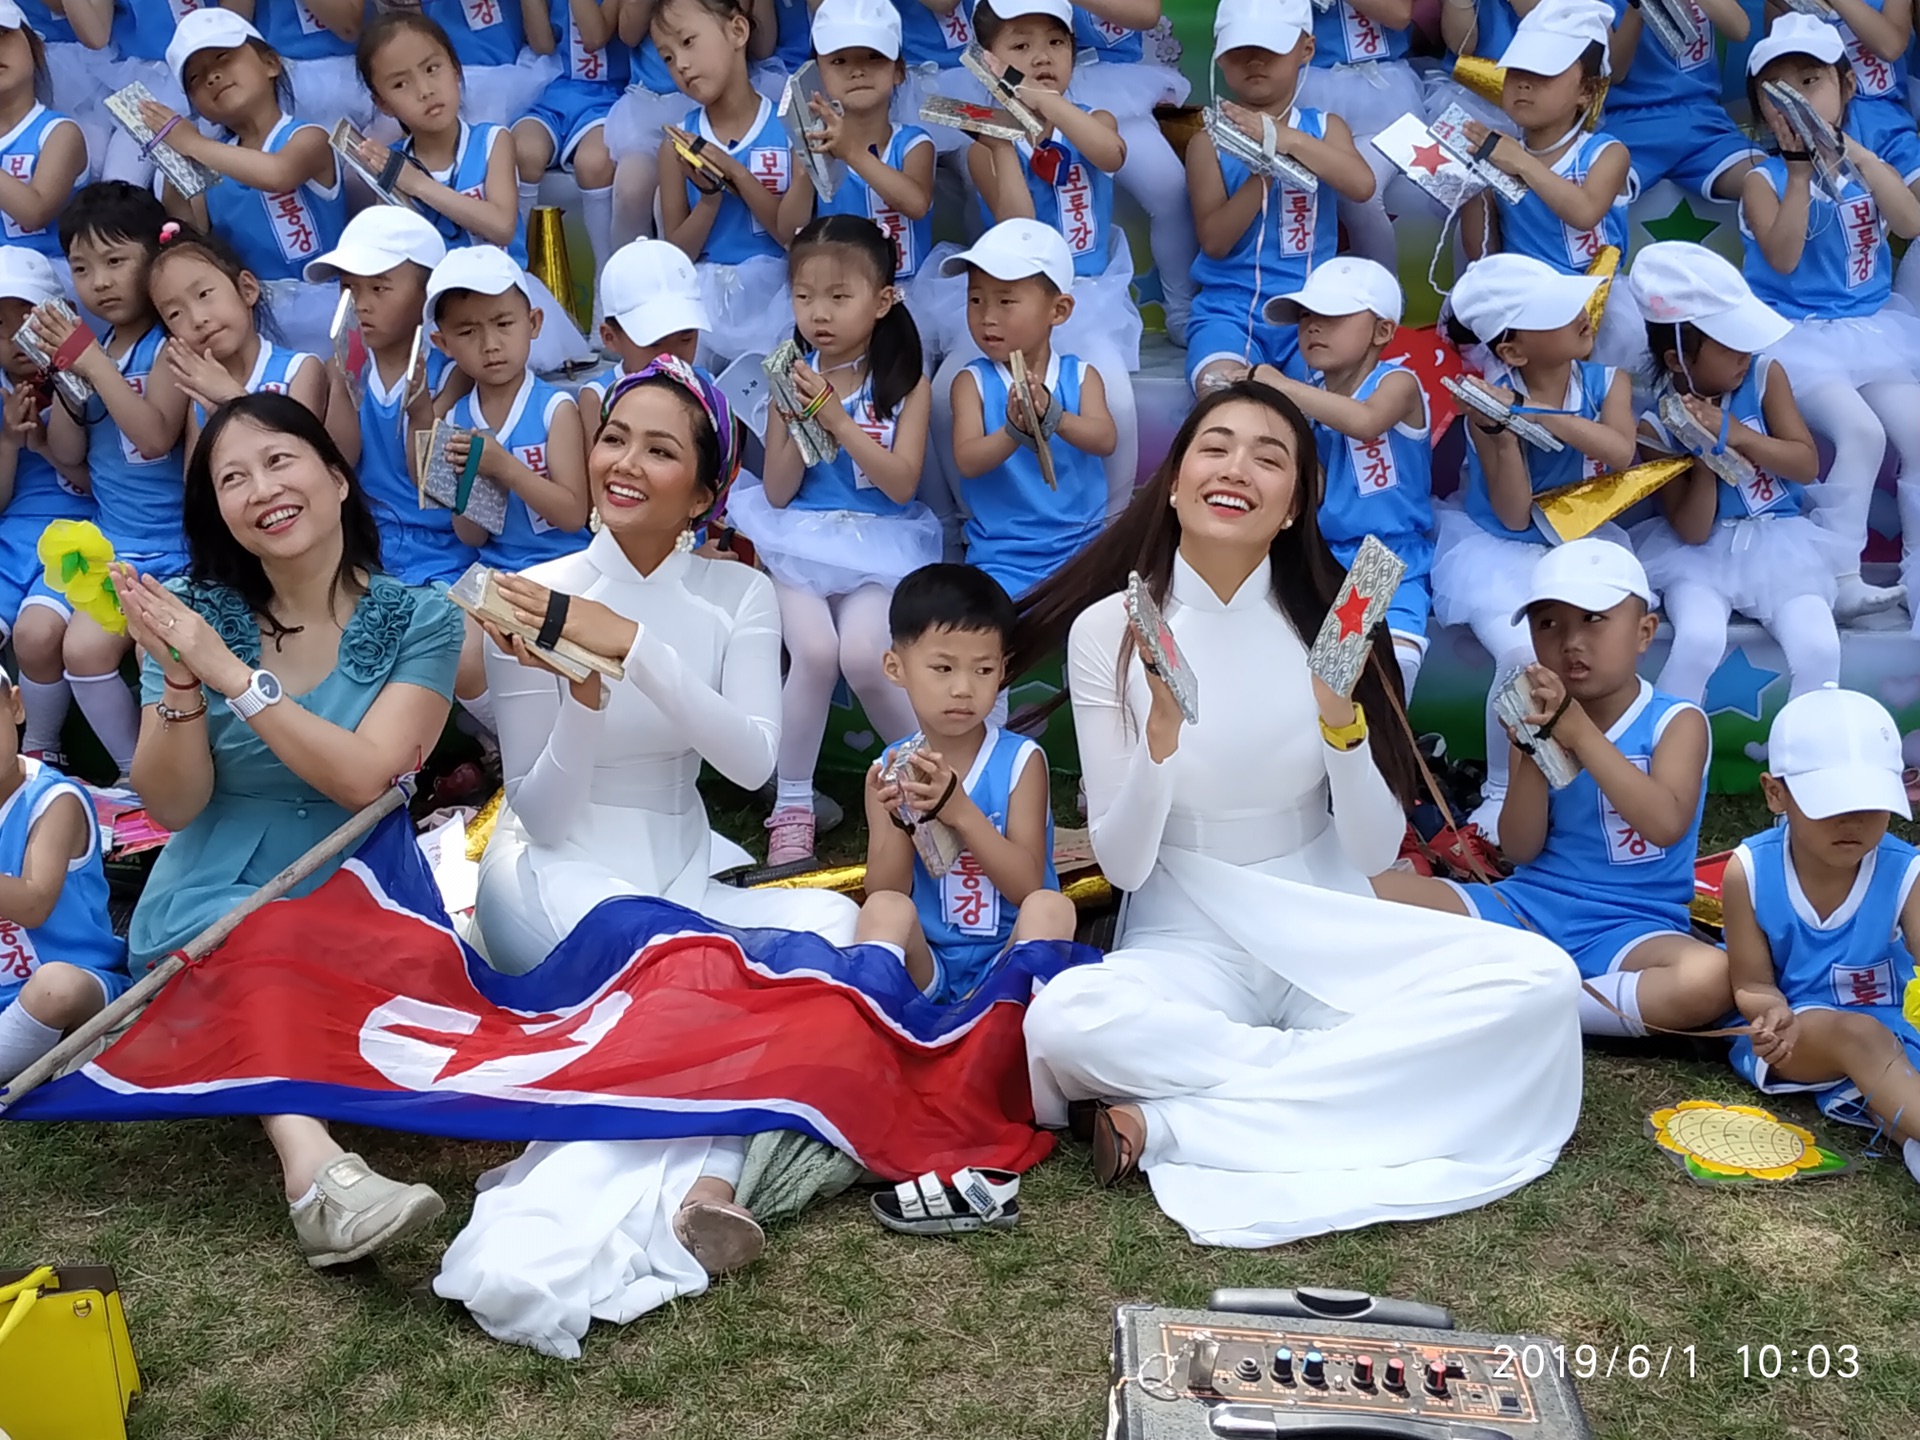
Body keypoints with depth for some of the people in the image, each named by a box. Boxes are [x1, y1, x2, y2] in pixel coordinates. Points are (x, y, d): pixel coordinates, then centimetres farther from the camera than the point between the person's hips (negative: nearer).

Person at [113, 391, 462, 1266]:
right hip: (213, 897, -1)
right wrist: (181, 682, -21)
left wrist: (231, 673, -22)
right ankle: (319, 1168, -45)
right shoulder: (196, 613, 0)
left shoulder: (419, 622, -3)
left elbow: (362, 777, -16)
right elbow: (173, 805, -3)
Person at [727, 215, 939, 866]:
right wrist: (798, 421, -15)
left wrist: (836, 418, -17)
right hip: (801, 539, 1)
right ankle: (792, 804, -8)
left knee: (862, 653, -27)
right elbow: (777, 492, 0)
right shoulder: (793, 377, 3)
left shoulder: (905, 383, -1)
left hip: (878, 545, -1)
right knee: (815, 650, -26)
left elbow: (902, 484, -12)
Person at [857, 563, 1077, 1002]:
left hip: (1008, 961, -1)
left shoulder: (1020, 759, -5)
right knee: (885, 910, -28)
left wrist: (961, 812, -25)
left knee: (1052, 907, -30)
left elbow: (1028, 887, -11)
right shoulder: (891, 769, 2)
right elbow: (882, 893, -1)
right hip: (924, 964, 1)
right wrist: (901, 821, -21)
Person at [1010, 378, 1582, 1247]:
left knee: (1539, 981, -24)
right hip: (1186, 944, -3)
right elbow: (1122, 865, -8)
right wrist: (1161, 730, -24)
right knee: (1065, 1021, -35)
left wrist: (1342, 719, -21)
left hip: (1331, 938, 3)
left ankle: (1174, 1125, -23)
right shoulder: (1107, 629, -6)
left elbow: (1375, 852, -4)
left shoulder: (1327, 622, -2)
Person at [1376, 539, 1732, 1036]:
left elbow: (1665, 824, -21)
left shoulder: (1676, 722, -2)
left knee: (1711, 978, -37)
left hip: (1630, 930, -2)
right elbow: (1520, 849, -2)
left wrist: (1580, 733, -22)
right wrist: (1533, 748, -16)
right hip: (1528, 907, 2)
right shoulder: (1545, 719, 6)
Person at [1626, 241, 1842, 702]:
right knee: (1698, 641, -30)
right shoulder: (1656, 424, -13)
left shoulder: (1765, 375, -6)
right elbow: (1692, 531, -13)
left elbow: (1808, 465, -8)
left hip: (1778, 543, 2)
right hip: (1700, 553, -2)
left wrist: (1734, 432, -22)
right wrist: (1707, 452, -25)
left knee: (1819, 649, -20)